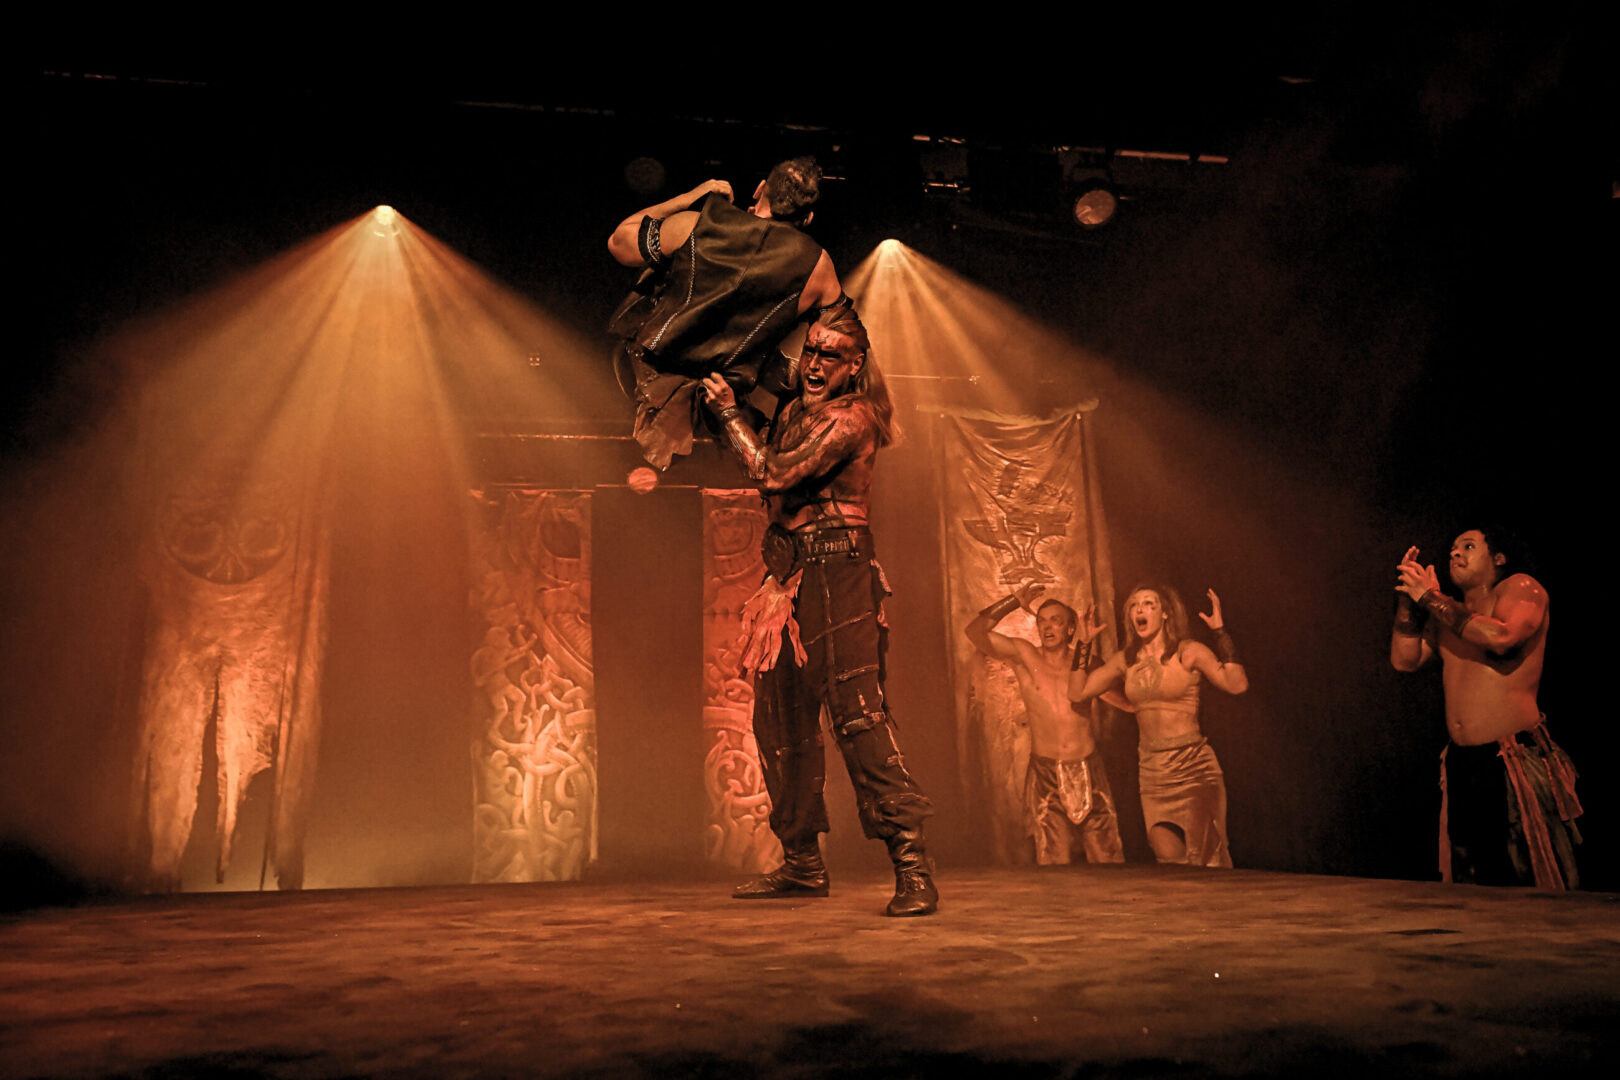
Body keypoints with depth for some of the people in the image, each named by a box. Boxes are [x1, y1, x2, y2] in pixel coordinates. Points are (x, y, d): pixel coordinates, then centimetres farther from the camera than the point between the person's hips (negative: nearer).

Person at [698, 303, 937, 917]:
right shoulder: (791, 411, 19)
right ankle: (802, 864, 21)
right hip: (787, 574, 9)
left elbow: (776, 474, -14)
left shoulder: (853, 418, -6)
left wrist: (727, 411, -2)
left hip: (837, 573, -8)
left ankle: (912, 866, -17)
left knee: (857, 713, -18)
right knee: (780, 721, 10)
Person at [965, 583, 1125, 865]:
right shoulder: (1024, 656, 2)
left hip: (1089, 773, 1)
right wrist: (1014, 601, -5)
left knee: (1107, 860, 4)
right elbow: (975, 632, -7)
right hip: (1046, 777, -1)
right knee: (1055, 866, 0)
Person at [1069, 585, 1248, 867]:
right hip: (1152, 769, 4)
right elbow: (1077, 692, 9)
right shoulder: (1125, 660, 8)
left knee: (1203, 860, -5)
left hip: (1193, 765, -4)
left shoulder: (1189, 652, -5)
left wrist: (1221, 632, -19)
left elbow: (1236, 684, -18)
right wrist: (1084, 645, 5)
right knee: (1169, 862, 0)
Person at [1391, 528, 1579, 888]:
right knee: (1467, 882, 8)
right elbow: (1404, 659, 9)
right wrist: (1407, 598, 2)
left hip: (1516, 760, -6)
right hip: (1461, 763, 6)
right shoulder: (1447, 614, 18)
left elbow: (1501, 638, -20)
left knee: (1534, 883, -3)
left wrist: (1431, 599, -13)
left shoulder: (1521, 588, 0)